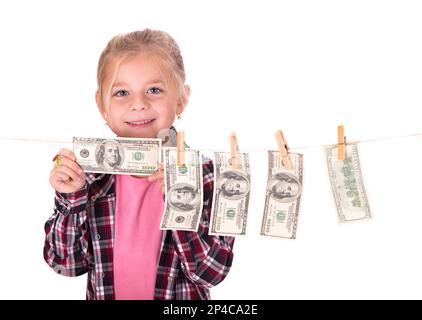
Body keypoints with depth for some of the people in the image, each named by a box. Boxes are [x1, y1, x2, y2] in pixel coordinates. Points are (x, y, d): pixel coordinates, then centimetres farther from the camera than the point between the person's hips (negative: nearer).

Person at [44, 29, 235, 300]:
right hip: (104, 294, 1)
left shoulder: (205, 176, -17)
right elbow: (68, 263, -8)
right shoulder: (89, 172, -12)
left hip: (182, 298, -1)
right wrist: (70, 200, -22)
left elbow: (212, 272, -20)